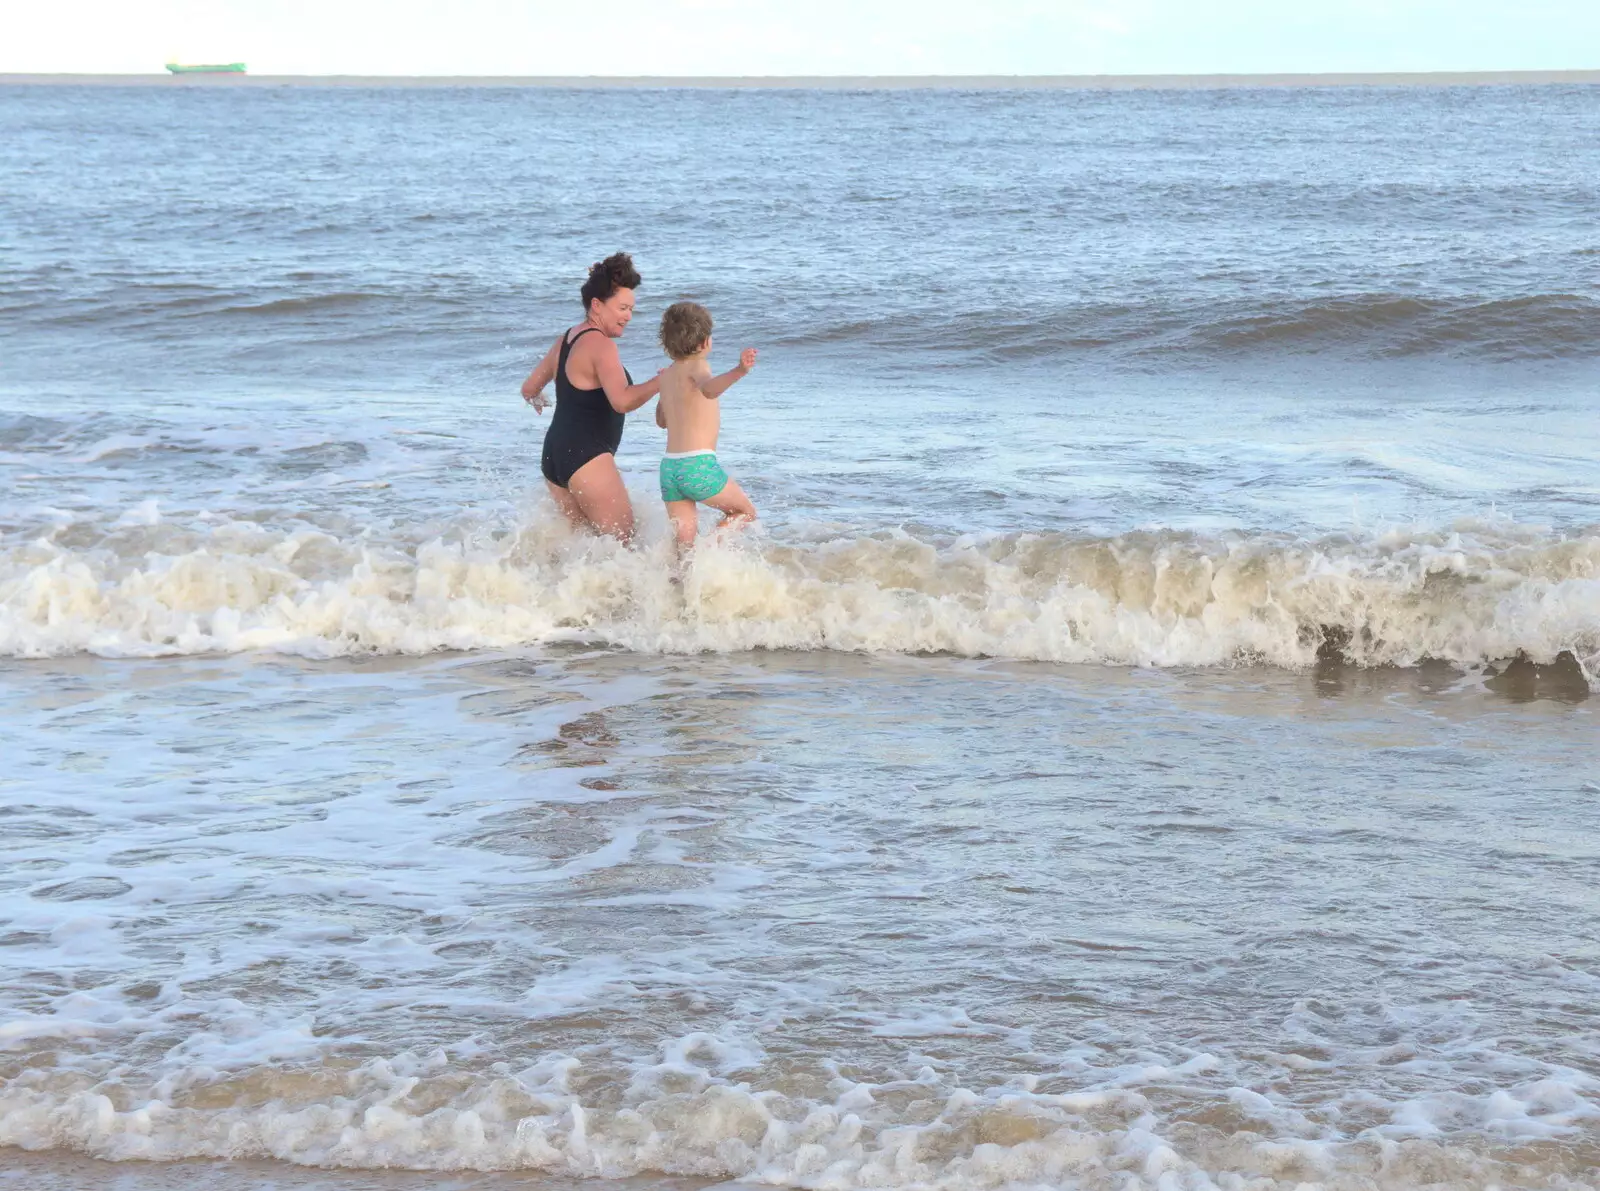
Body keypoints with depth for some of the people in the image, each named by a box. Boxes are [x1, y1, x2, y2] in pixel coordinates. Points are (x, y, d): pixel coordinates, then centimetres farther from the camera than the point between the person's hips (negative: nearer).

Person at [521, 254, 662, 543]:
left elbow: (529, 389, 27)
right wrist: (660, 381, -15)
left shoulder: (566, 340, 15)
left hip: (554, 454, 10)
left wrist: (536, 400, 49)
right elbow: (623, 401, -25)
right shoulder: (600, 345, -13)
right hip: (586, 455, -10)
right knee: (623, 540, -9)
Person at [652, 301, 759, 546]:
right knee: (745, 512, 13)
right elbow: (708, 389, -32)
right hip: (699, 465, -6)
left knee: (684, 543, 9)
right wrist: (739, 371, -47)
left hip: (669, 468, 6)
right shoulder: (697, 366, -6)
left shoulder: (666, 375, 15)